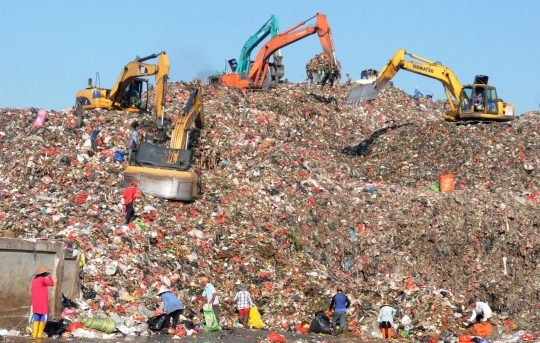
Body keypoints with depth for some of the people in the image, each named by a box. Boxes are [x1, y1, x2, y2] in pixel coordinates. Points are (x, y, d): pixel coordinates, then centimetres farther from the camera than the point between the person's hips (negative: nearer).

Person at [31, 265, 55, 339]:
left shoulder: (34, 280, 10)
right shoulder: (42, 279, -13)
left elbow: (33, 291, 15)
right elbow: (52, 284, -5)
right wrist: (49, 276, 10)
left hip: (35, 302, 7)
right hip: (42, 302, -7)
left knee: (36, 318, 10)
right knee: (43, 317, -1)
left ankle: (35, 333, 7)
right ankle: (40, 334, -4)